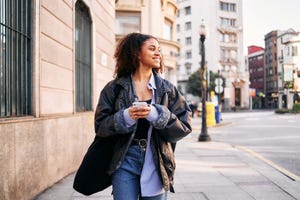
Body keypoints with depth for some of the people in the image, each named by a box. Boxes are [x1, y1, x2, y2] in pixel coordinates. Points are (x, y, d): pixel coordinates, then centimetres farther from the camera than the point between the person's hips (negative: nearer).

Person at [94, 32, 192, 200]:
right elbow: (100, 125, 1)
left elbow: (184, 127, -1)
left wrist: (156, 115, -16)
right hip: (125, 161, -1)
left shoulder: (167, 89, 5)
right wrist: (125, 117, -16)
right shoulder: (115, 88, 3)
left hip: (156, 163, 2)